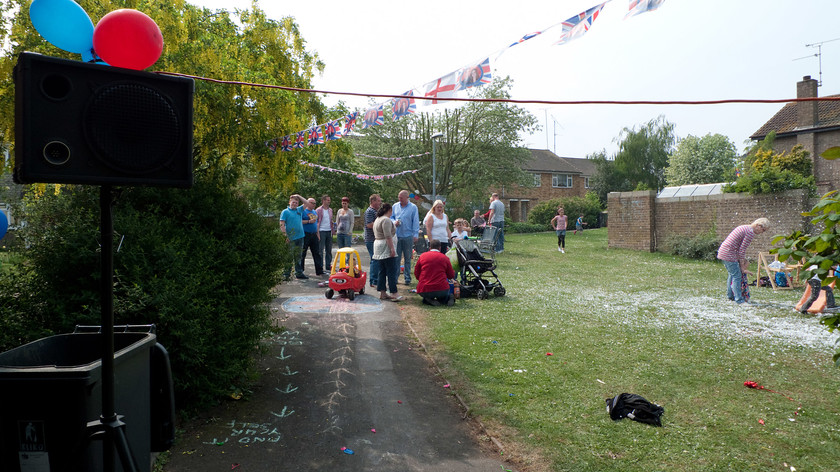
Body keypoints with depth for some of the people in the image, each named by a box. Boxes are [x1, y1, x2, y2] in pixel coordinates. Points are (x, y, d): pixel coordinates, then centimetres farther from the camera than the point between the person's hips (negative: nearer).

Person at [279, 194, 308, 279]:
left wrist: (298, 196, 12)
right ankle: (286, 274, 3)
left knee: (298, 257, 12)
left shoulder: (299, 210, 14)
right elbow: (282, 225, -9)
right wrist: (285, 235, -17)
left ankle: (299, 273, 18)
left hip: (300, 237, 5)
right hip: (291, 238, -5)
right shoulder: (285, 212, -2)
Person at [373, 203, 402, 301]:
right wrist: (392, 248, -20)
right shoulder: (386, 220, -13)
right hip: (386, 248, -10)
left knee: (382, 271, 9)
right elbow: (388, 236, -20)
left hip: (378, 247, 10)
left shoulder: (377, 219, 18)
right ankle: (394, 294, -10)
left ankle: (382, 293, 10)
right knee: (392, 271, -9)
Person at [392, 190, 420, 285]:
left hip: (408, 236, -2)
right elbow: (391, 217, 18)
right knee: (396, 258, 1)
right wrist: (394, 222, -5)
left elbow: (415, 222, -1)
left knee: (407, 258, 5)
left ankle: (407, 278, 14)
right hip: (396, 235, 2)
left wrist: (415, 235, -7)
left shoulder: (413, 207, 0)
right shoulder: (395, 206, 9)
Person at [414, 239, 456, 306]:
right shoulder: (444, 257, 4)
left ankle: (428, 301, -3)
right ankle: (449, 297, -3)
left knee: (425, 299, 32)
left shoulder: (422, 256, 6)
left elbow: (416, 274, 11)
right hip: (441, 289, 0)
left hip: (424, 291, 0)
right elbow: (451, 276, 9)